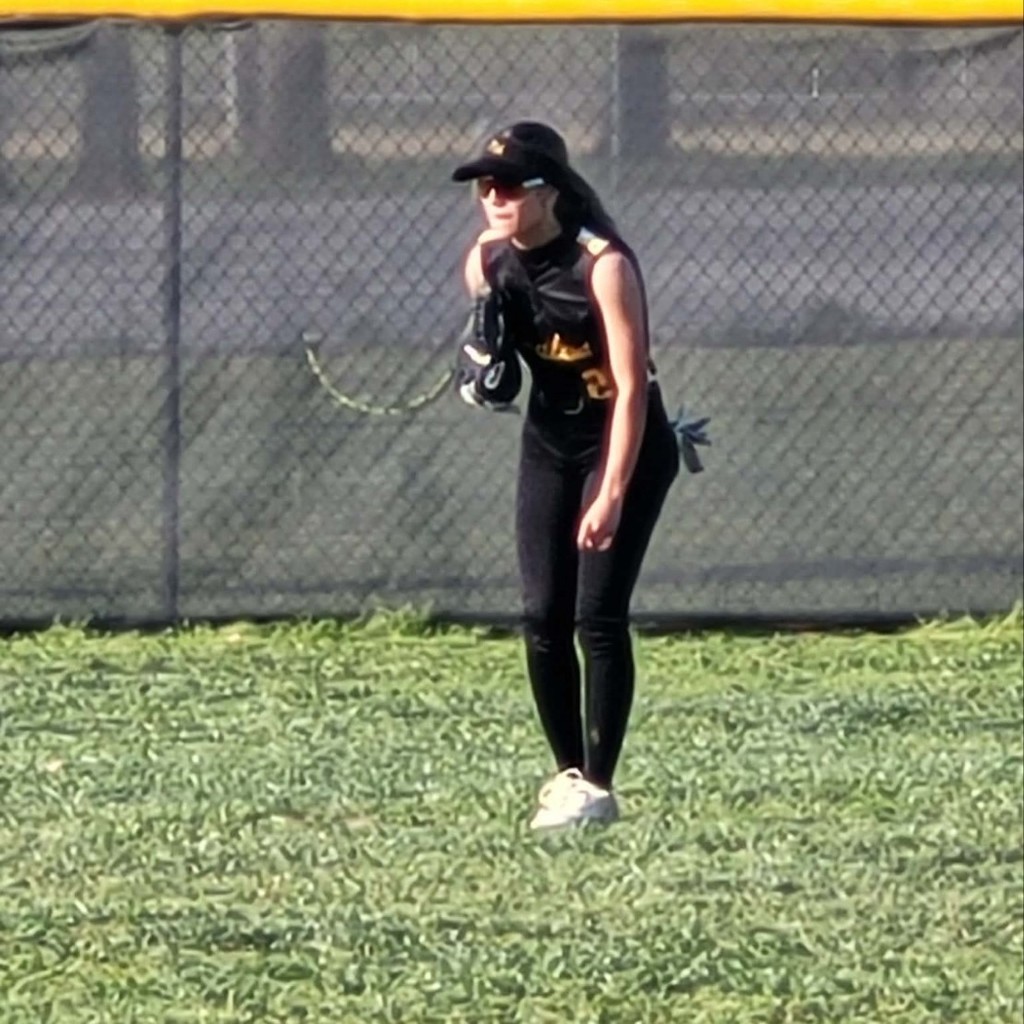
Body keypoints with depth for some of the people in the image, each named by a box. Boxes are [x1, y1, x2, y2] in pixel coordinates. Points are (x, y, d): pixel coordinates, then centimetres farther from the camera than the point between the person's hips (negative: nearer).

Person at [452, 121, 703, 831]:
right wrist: (485, 356, -12)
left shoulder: (602, 265, -24)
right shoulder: (488, 261, -5)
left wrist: (612, 494, -29)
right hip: (549, 446, 6)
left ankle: (598, 786, -7)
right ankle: (568, 770, 14)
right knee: (543, 618, 1)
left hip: (627, 447, -6)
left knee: (598, 615, -12)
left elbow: (632, 387, -24)